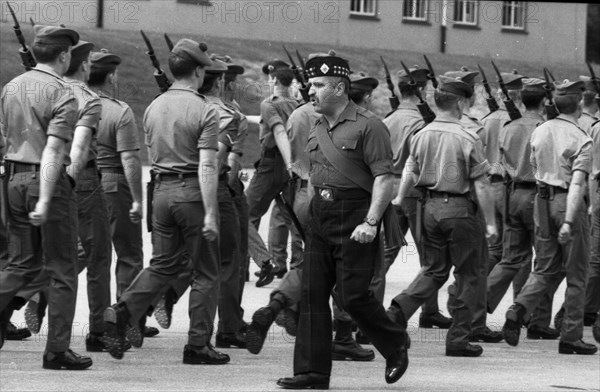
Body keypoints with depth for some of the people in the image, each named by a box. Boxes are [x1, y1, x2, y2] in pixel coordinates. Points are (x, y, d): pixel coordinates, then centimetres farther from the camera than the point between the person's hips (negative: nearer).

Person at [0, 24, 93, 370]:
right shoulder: (63, 96, -13)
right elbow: (53, 150, -21)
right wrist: (45, 201, -26)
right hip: (49, 182, -6)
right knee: (63, 270, 3)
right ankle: (57, 350, 5)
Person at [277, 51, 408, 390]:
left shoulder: (368, 126, -11)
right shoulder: (318, 129, 14)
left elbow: (384, 179, -16)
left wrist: (370, 222, -23)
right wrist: (316, 205, 15)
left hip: (354, 218, -8)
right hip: (320, 215, 8)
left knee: (353, 294, -8)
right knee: (313, 294, 2)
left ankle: (395, 345, 17)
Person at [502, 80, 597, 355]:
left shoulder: (539, 132, 6)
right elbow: (577, 183, -21)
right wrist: (569, 221, -25)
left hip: (543, 200, 6)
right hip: (567, 202, -6)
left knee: (545, 268, 15)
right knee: (576, 274, 5)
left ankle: (518, 310, -10)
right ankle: (571, 337, 8)